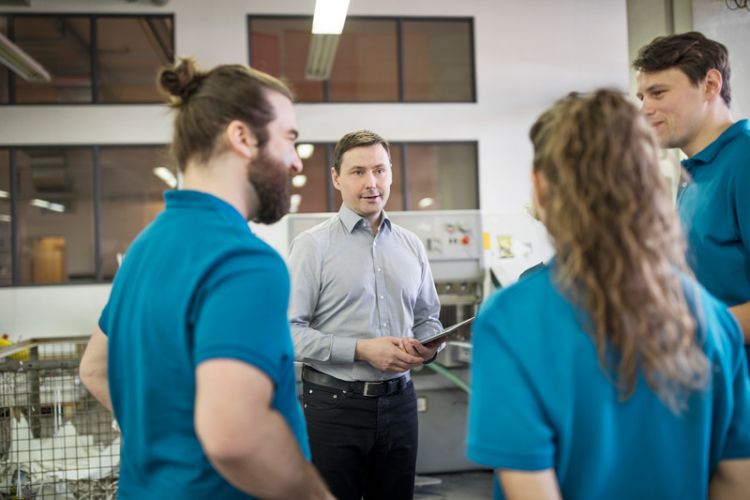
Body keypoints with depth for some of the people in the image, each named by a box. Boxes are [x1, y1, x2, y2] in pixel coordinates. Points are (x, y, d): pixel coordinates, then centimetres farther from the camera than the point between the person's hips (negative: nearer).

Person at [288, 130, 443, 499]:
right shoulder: (313, 245, -6)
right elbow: (289, 331, -13)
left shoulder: (411, 246, 9)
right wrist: (361, 350, -19)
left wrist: (428, 345, -5)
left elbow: (428, 318, 17)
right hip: (334, 405, -4)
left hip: (398, 402, 5)